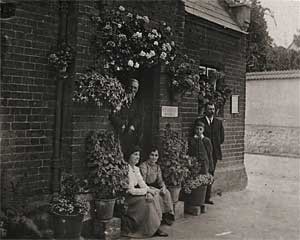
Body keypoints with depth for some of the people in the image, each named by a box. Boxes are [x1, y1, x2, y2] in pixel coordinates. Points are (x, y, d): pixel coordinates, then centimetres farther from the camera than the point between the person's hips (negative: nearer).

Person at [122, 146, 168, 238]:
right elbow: (131, 190, -22)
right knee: (145, 202, -23)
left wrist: (148, 192, -14)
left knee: (152, 197, -10)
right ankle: (152, 229, -11)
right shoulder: (127, 170, -19)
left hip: (135, 194, 8)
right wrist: (147, 190, -15)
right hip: (127, 197, -8)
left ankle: (155, 228, -10)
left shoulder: (136, 169, 11)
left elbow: (142, 183, 6)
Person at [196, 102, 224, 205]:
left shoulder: (219, 122, 13)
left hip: (214, 153, 4)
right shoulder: (199, 121, 0)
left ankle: (207, 197, 15)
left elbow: (221, 138, 14)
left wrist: (214, 145, 4)